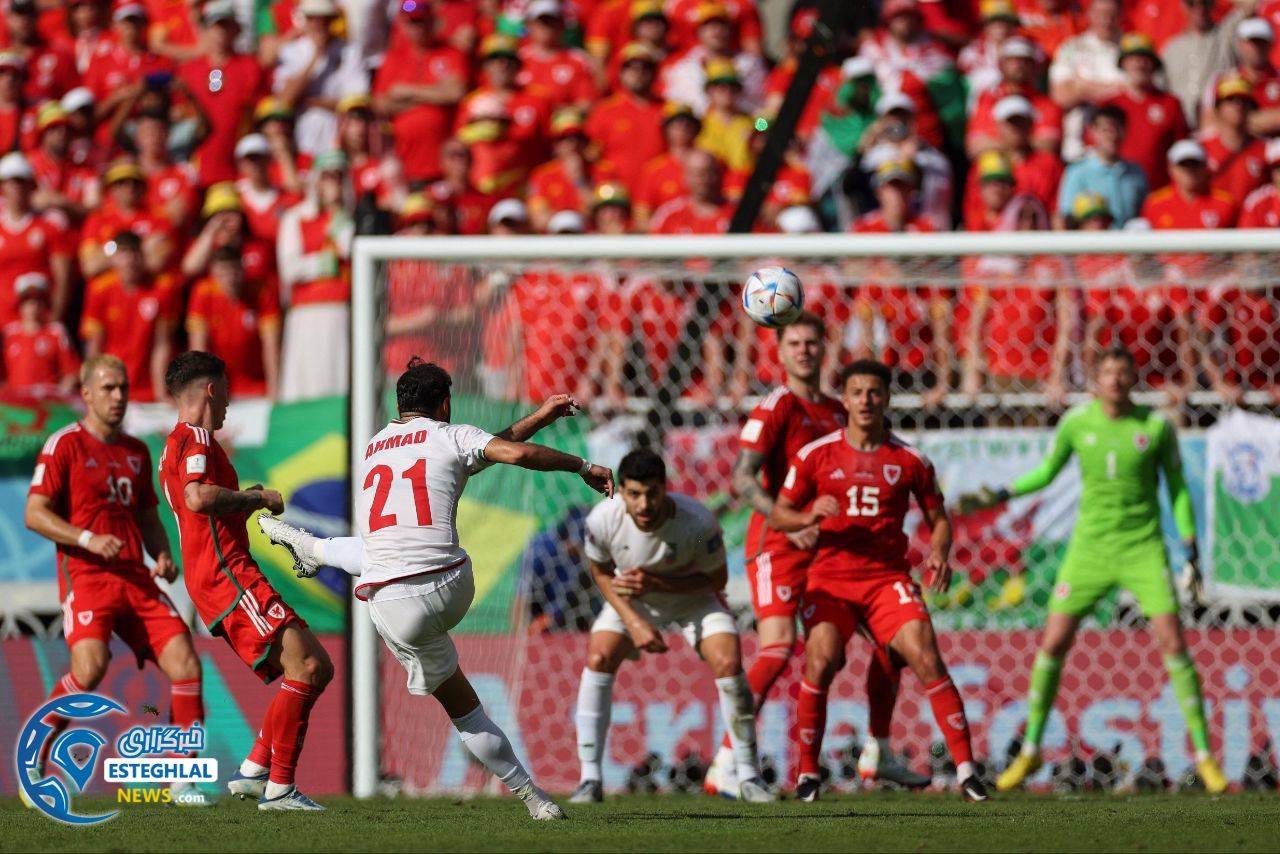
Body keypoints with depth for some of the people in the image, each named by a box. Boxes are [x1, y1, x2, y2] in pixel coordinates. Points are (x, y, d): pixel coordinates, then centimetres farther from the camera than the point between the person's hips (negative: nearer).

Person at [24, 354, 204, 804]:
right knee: (90, 667, -28)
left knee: (185, 664, -8)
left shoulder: (136, 451, 19)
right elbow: (35, 514, -6)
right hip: (86, 576, -6)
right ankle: (32, 758, -10)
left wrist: (163, 556, 6)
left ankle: (183, 778, 0)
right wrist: (88, 539, -19)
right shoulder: (65, 445, -1)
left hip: (136, 578, 6)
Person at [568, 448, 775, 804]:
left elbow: (716, 578, -20)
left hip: (692, 595, -1)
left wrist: (654, 583, -33)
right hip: (632, 600, 2)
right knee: (598, 659, -18)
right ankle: (590, 780, -11)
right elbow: (602, 573, -9)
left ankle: (748, 776, -5)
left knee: (728, 664, -19)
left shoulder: (698, 522, -35)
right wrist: (634, 621, -22)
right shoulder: (603, 520, -29)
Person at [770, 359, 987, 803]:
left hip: (889, 577, 0)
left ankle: (965, 767, -10)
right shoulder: (815, 455, 2)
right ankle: (807, 772, -2)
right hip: (831, 577, 0)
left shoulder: (910, 461, 4)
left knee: (927, 661, -15)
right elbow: (777, 516, 4)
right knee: (819, 664, -19)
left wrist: (939, 554, -8)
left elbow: (938, 518, 13)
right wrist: (809, 518, -17)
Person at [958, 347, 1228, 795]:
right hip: (1090, 549, 2)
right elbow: (1047, 471, 13)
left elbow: (1177, 488, 4)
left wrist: (1191, 552, 2)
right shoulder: (1077, 422, -2)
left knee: (1172, 643, -12)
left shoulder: (1157, 427, -5)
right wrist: (997, 497, 3)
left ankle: (1204, 755, -2)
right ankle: (1030, 751, 14)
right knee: (1052, 644, -2)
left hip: (1143, 549, -2)